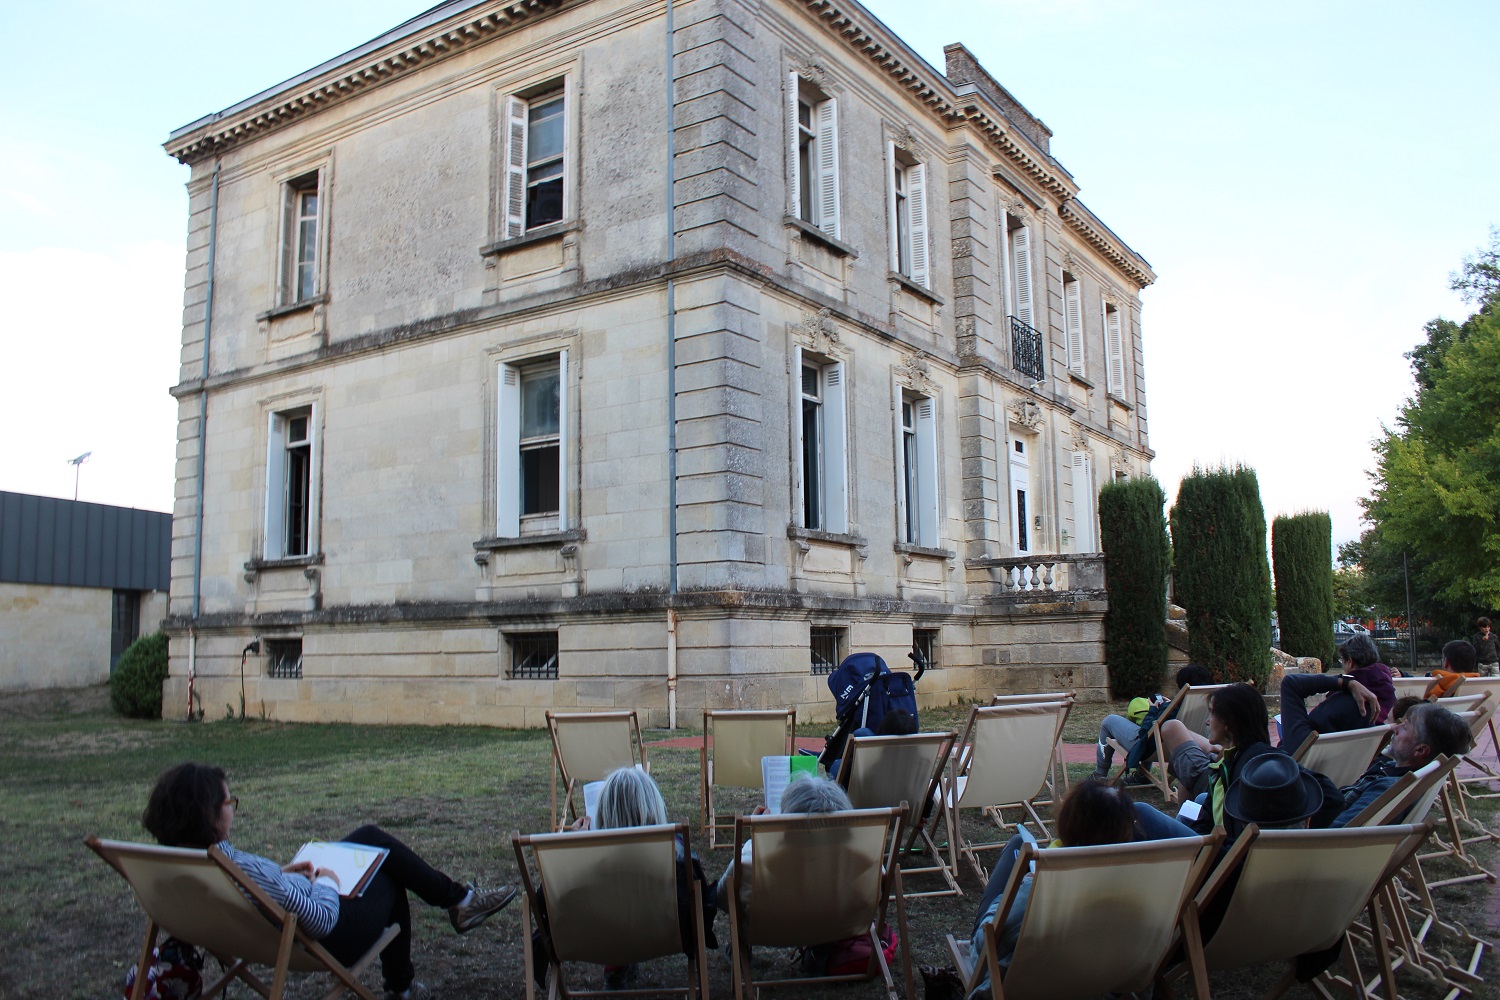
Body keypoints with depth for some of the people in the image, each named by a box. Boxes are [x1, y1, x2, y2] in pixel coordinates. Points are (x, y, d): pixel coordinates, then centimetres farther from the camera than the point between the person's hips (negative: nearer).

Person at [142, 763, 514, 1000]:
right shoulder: (240, 868, -39)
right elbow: (323, 919, -30)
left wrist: (282, 873, 1)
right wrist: (326, 881, -12)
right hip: (325, 941, -8)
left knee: (370, 837, 20)